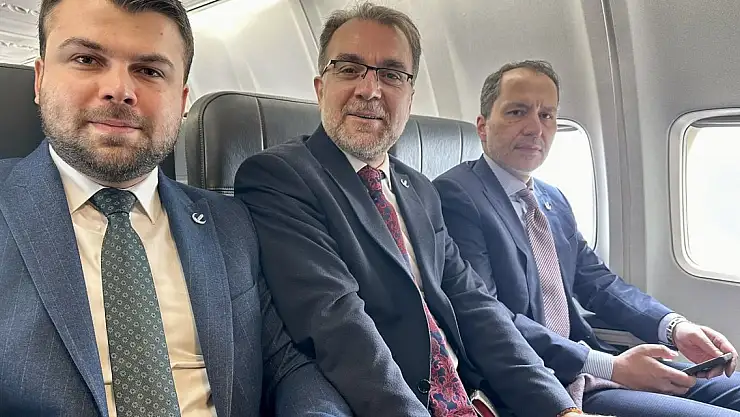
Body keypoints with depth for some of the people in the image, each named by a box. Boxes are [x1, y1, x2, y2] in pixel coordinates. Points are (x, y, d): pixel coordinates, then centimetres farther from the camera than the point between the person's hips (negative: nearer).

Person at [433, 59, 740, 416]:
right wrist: (609, 367, -21)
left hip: (583, 367, 9)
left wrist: (674, 326, -2)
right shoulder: (455, 197, -14)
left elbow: (598, 282, 16)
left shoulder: (554, 200, 16)